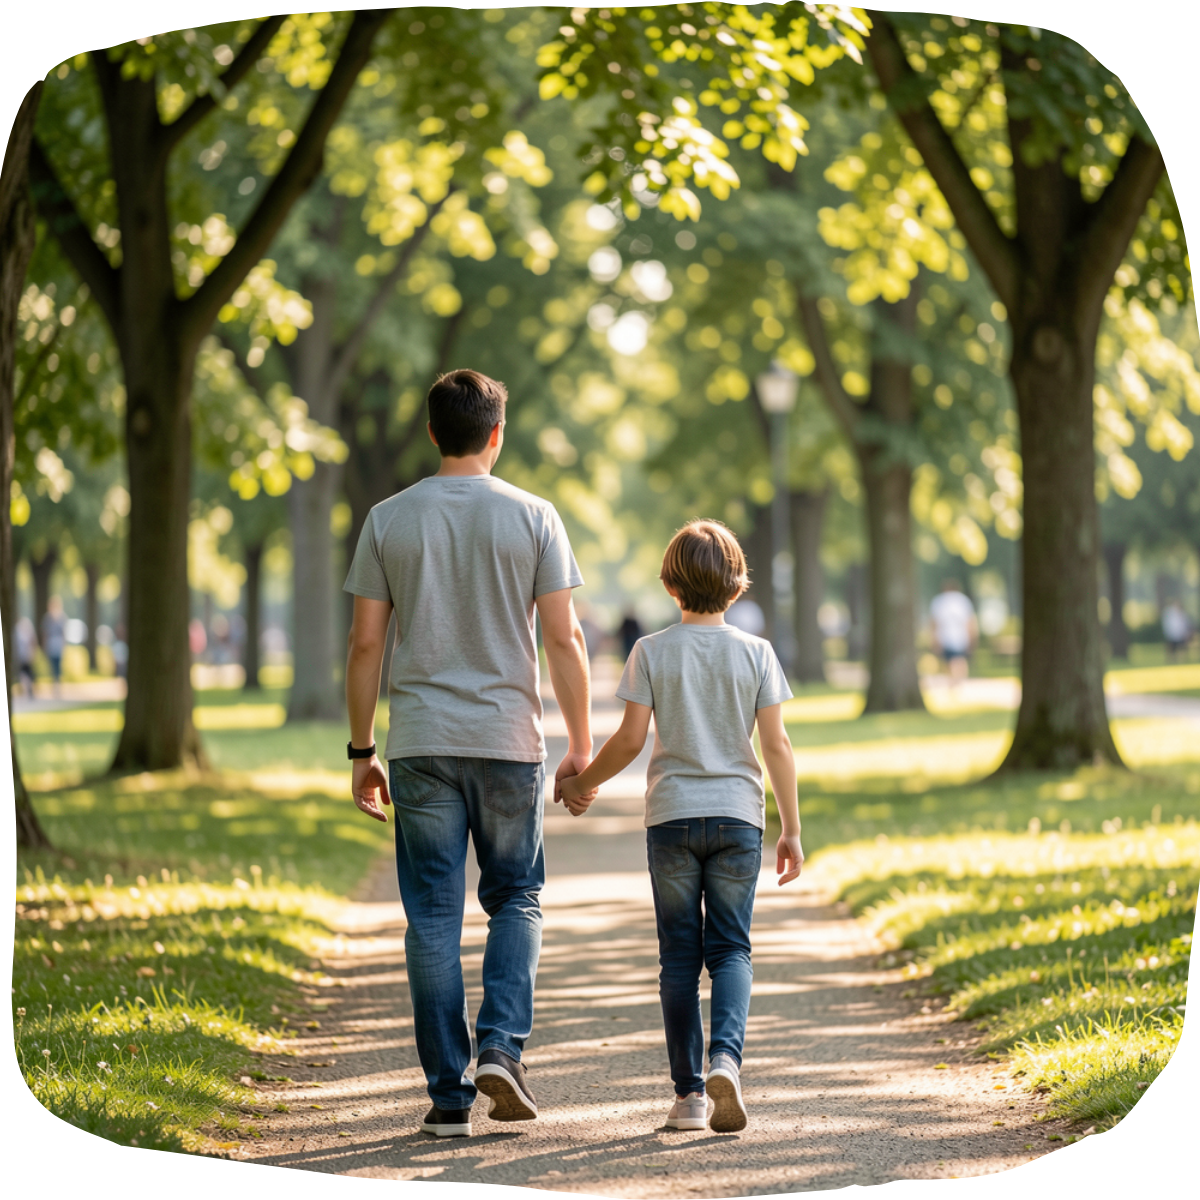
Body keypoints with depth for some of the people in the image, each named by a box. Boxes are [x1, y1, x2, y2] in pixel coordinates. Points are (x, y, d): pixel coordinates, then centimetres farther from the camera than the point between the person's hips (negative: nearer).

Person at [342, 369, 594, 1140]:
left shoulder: (389, 520, 3)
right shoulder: (532, 518, 0)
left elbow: (365, 644, 2)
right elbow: (564, 640, -3)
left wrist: (362, 752, 9)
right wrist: (582, 747, 4)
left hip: (420, 745, 1)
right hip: (509, 742, -1)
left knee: (434, 916, 4)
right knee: (516, 897, 15)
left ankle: (449, 1095, 4)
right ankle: (502, 1047, -5)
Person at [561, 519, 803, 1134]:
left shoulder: (652, 652, -2)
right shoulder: (755, 653, 0)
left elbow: (630, 738, -5)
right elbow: (777, 745, -1)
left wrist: (583, 783, 12)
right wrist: (791, 828, 5)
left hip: (671, 816, 0)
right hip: (737, 816, 0)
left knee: (680, 955, 6)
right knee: (730, 948, 5)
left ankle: (690, 1091, 6)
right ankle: (725, 1056, -21)